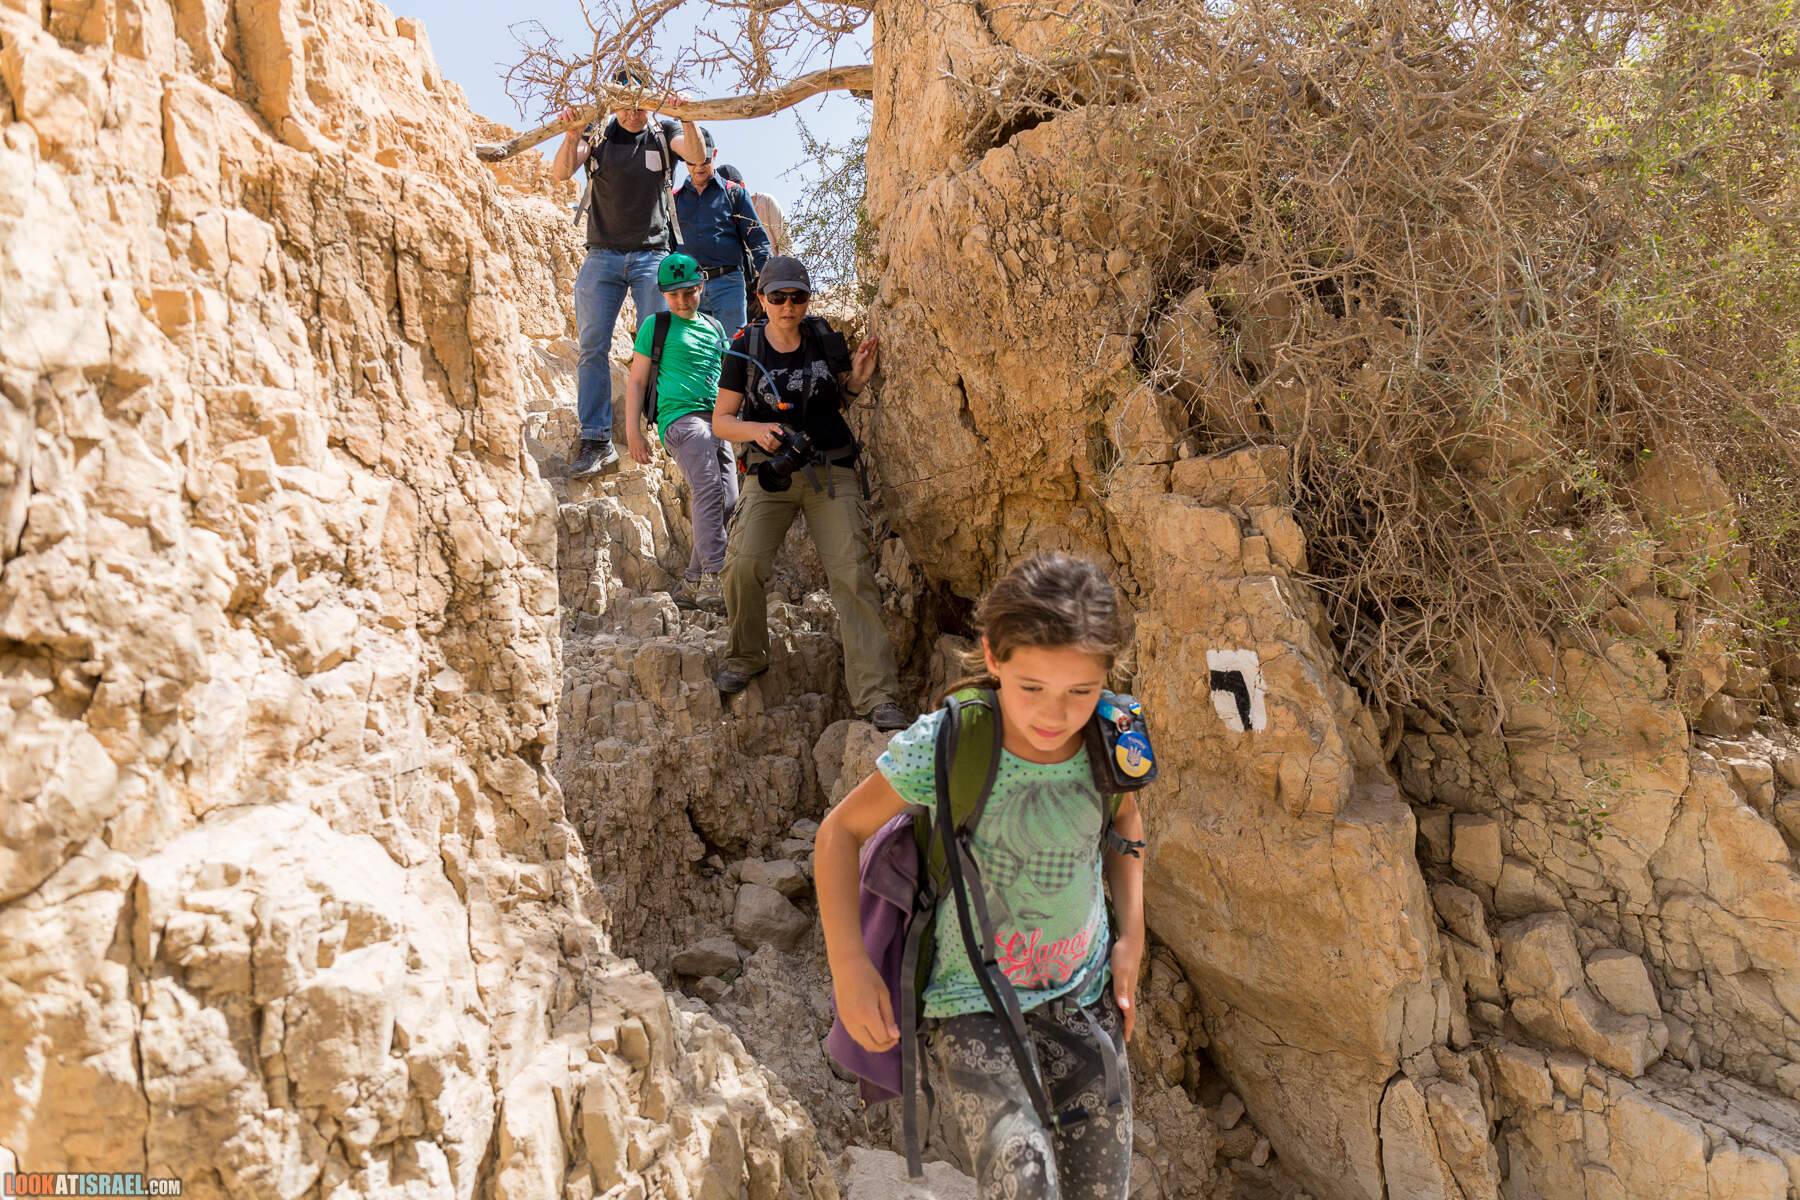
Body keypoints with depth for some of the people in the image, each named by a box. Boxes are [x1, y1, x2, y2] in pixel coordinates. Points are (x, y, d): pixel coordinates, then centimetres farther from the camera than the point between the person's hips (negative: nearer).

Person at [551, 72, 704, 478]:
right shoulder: (597, 133, 7)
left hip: (652, 254, -1)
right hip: (603, 256, 1)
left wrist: (686, 116, -31)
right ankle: (596, 442, -5)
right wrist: (573, 135, -25)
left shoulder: (663, 131, 6)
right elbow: (561, 172, -6)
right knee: (592, 347, -5)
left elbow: (696, 154, -12)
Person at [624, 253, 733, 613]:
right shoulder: (656, 326, 9)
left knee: (727, 500, -4)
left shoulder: (714, 327, 23)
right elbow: (636, 381, 7)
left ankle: (691, 586, 5)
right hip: (680, 417, -6)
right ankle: (712, 580, -34)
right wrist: (633, 431, -2)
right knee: (709, 488, -26)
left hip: (716, 421, 6)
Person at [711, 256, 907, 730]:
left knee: (853, 573, -13)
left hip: (832, 470, 0)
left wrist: (857, 380, -4)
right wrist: (755, 430, -17)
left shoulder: (825, 338, 4)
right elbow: (721, 420, 4)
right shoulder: (744, 349, 1)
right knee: (744, 563, -20)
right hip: (770, 473, 0)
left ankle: (877, 696, -13)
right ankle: (745, 658, 8)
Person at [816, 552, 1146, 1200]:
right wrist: (848, 966, -13)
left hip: (1083, 998, 4)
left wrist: (1131, 937, 6)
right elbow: (841, 830, -7)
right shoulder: (942, 746, -21)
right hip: (970, 1001, -4)